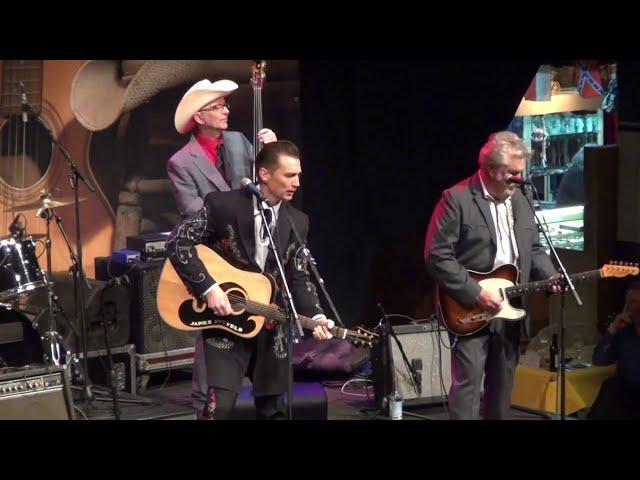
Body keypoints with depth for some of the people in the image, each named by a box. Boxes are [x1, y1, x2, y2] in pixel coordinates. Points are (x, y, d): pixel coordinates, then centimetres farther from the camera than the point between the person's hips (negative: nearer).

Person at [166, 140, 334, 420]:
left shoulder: (298, 222, 3)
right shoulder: (223, 205, -11)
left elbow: (298, 278, 5)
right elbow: (177, 241, -13)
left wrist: (315, 316, -13)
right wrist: (208, 288, -21)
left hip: (270, 329, 5)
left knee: (273, 409, 12)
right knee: (217, 408, -14)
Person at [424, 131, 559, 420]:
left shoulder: (519, 198, 10)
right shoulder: (457, 199, -13)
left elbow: (533, 249, 18)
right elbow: (436, 255, -16)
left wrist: (550, 277, -3)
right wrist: (475, 293, -19)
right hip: (470, 311, -7)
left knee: (502, 386, 13)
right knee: (467, 384, -10)